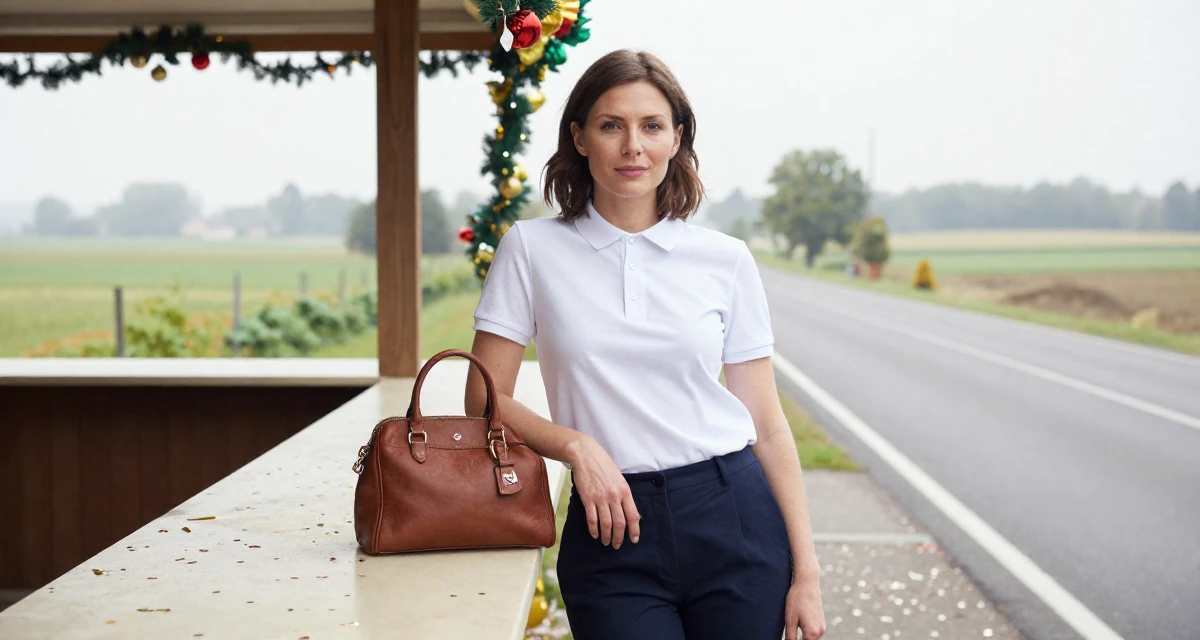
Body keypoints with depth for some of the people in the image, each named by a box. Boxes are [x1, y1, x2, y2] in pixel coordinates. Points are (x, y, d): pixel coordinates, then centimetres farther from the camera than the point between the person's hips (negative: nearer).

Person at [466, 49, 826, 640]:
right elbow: (485, 401, 2)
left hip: (735, 520, 1)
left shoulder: (725, 260, 4)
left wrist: (805, 573, 1)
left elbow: (767, 425, 5)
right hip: (612, 532, -1)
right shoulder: (532, 248, 1)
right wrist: (576, 445, -15)